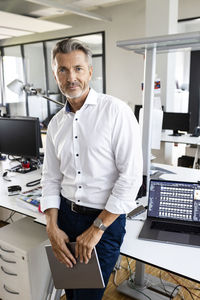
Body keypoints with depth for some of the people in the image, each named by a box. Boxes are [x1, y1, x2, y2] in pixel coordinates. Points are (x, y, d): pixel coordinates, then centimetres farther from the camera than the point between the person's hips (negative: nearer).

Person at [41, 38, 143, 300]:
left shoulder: (116, 111, -13)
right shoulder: (56, 124, 5)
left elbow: (131, 176, -18)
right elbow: (51, 177, 8)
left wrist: (97, 228, -17)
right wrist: (52, 227, -4)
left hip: (106, 218, -5)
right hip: (65, 213, 5)